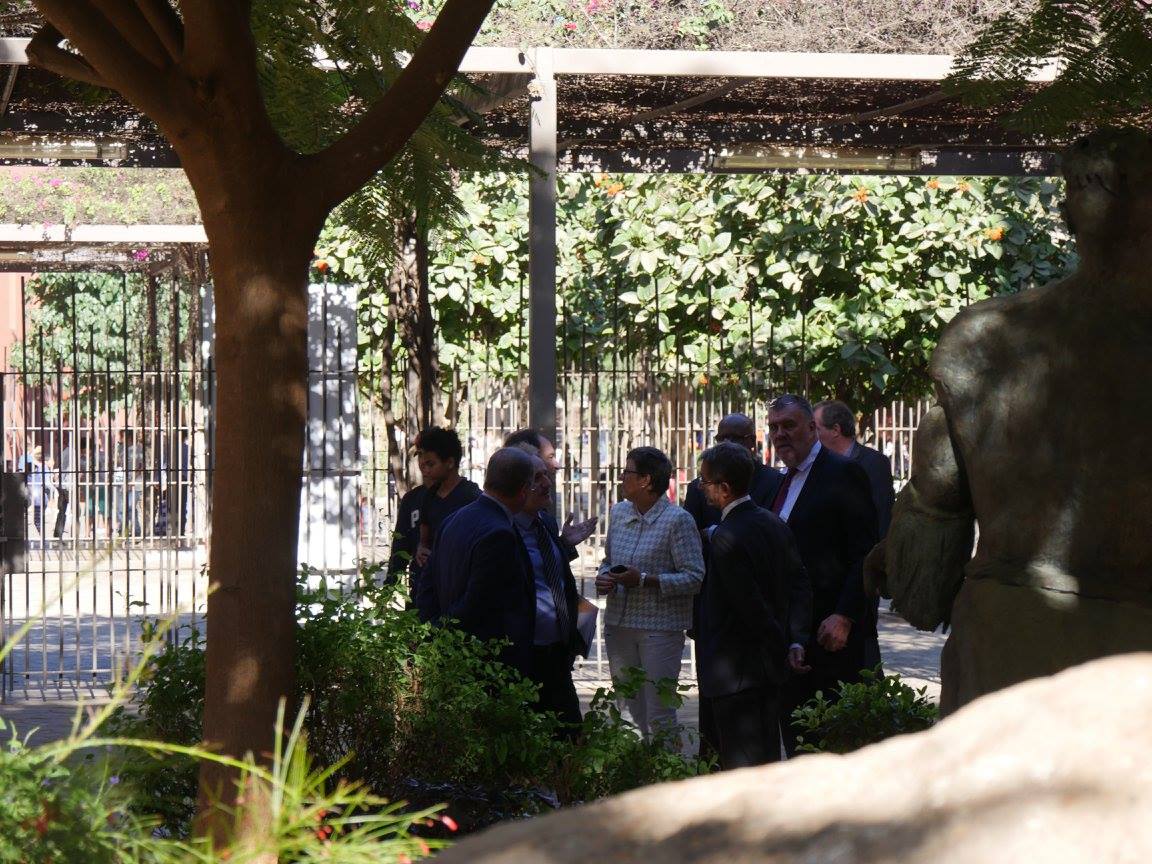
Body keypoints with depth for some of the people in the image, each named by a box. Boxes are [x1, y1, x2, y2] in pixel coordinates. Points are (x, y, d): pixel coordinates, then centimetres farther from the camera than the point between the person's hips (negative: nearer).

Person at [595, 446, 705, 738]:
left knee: (658, 716, -5)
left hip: (660, 628, -7)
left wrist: (644, 580, -20)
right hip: (618, 624, 7)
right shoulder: (618, 513, 11)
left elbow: (694, 578, -14)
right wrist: (604, 578, 0)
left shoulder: (678, 520, -10)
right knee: (631, 712, 11)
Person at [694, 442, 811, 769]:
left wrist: (781, 651, -9)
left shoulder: (726, 538, -21)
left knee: (741, 766, -4)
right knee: (767, 761, 20)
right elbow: (800, 586, 7)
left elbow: (751, 607, -20)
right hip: (769, 668, 9)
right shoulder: (775, 524, 7)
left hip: (735, 673, -9)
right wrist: (795, 641, 0)